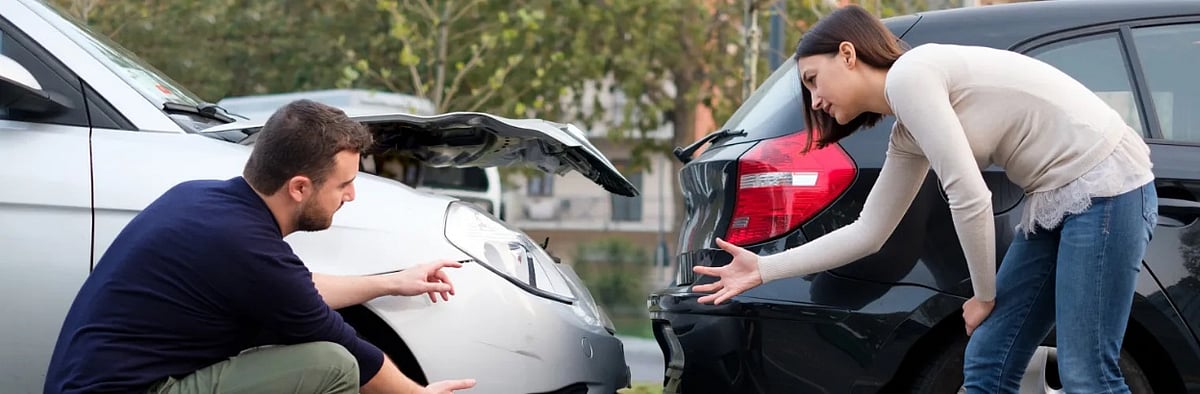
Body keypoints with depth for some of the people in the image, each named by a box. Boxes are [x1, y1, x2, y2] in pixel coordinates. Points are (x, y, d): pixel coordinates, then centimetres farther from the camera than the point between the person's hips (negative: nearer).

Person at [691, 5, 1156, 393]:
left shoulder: (908, 75, -13)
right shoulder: (906, 135, 14)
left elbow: (970, 198, -17)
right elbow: (869, 232, 21)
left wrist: (984, 296, -3)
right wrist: (764, 268, 20)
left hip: (1106, 183, -9)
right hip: (1057, 199, 9)